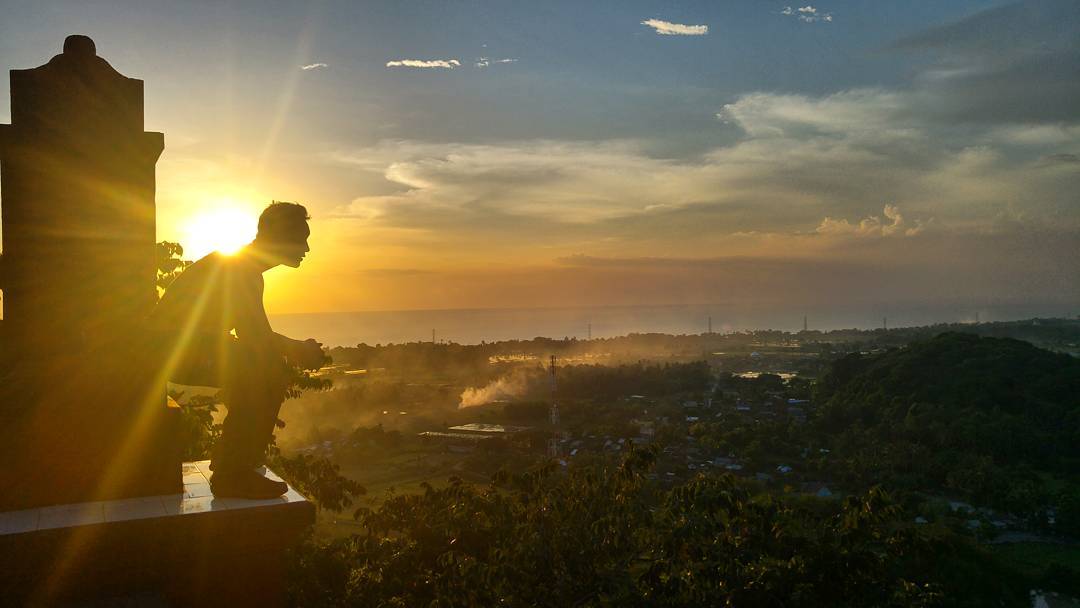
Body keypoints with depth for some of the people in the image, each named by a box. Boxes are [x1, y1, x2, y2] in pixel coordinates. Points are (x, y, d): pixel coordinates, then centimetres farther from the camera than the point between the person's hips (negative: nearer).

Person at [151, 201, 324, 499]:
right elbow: (252, 338, -26)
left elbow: (259, 335, 19)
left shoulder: (249, 273, 16)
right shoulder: (235, 267, -17)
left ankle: (234, 462, 14)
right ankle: (231, 474, -20)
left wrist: (300, 348, 3)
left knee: (275, 369, 9)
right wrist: (299, 349, -13)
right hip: (173, 348, -11)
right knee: (262, 367, -25)